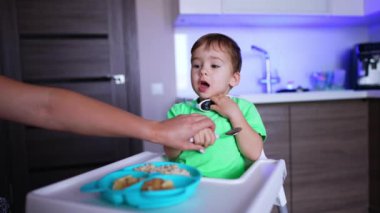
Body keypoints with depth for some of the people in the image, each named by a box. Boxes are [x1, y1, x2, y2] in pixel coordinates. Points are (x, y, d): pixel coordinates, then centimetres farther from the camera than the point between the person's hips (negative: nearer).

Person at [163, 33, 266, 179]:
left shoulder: (244, 108, 6)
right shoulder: (180, 110, 9)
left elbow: (254, 153, -3)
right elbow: (170, 153, 3)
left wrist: (234, 114, -6)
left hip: (229, 185, 0)